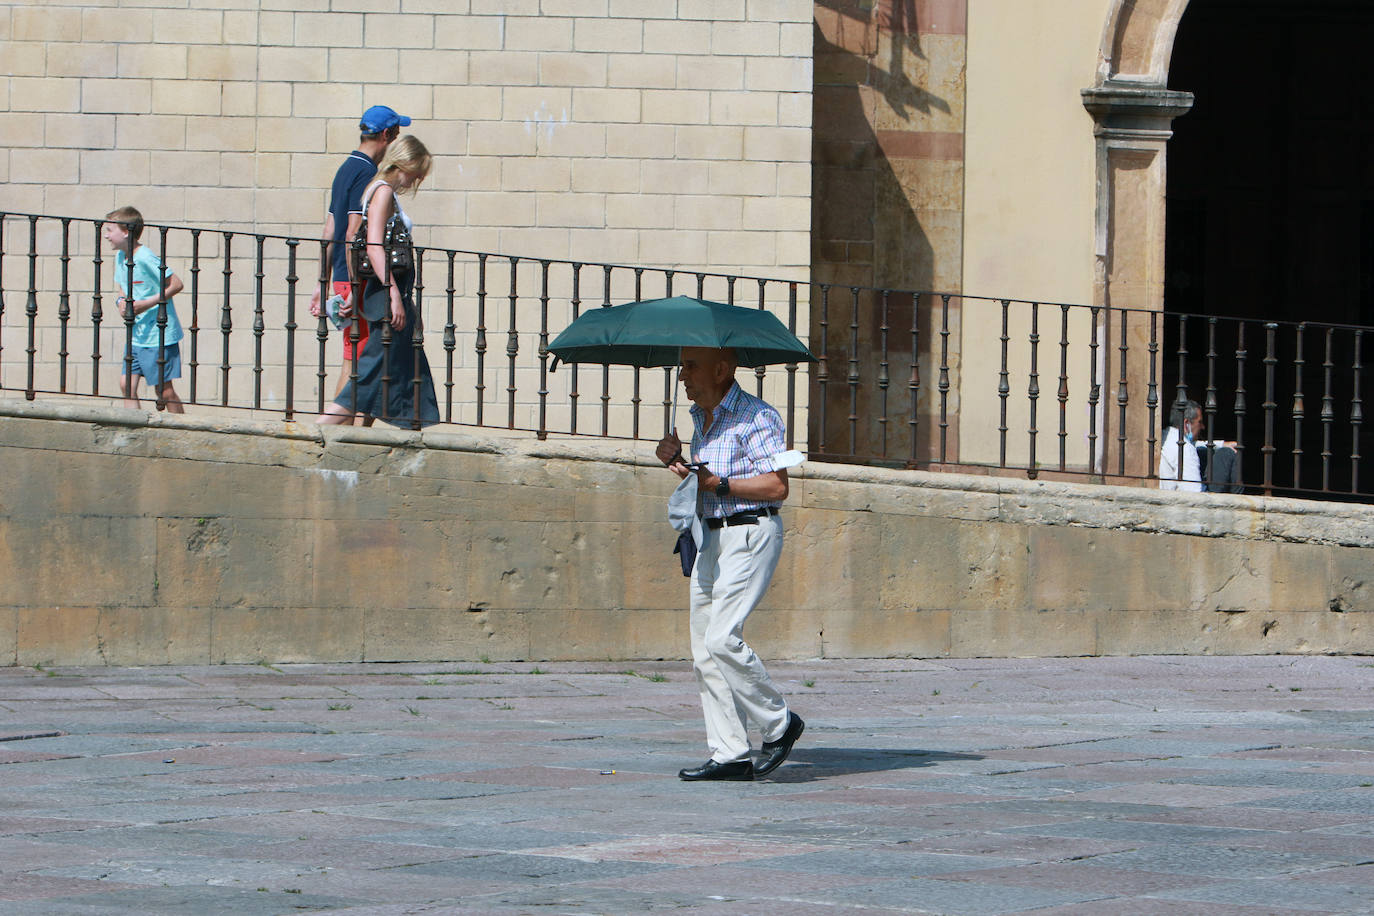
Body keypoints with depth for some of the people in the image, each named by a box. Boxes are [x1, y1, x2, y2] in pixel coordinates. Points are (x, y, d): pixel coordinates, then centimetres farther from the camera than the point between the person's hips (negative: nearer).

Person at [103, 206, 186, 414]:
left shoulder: (145, 259, -18)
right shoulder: (120, 257, 7)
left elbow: (176, 284, -18)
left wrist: (148, 303, -23)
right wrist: (122, 301, -1)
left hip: (158, 334, -8)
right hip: (136, 333, 8)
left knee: (163, 389, -3)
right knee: (127, 384, 3)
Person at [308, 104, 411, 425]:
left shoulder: (346, 170, 17)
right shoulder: (366, 174, -13)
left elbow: (329, 235, 20)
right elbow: (354, 235, -20)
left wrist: (324, 283, 21)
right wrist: (357, 288, -21)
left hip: (343, 280, 10)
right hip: (360, 281, -10)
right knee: (356, 365, -8)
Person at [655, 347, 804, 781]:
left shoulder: (756, 417, -11)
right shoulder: (700, 418, 16)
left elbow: (777, 487, -17)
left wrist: (716, 483, -16)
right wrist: (675, 459, 6)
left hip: (750, 535, -9)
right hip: (710, 536, 9)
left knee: (721, 637, -19)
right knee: (704, 649, 3)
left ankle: (779, 724, -3)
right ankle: (730, 755, 5)